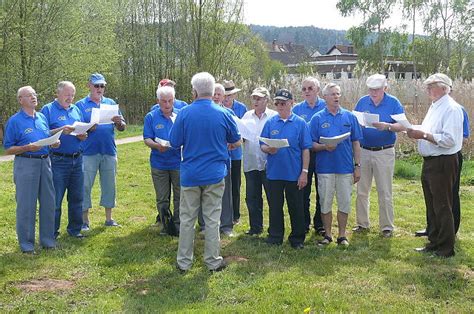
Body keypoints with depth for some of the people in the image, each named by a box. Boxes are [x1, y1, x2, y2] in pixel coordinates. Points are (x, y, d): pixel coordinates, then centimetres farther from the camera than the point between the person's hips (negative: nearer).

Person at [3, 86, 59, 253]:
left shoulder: (42, 118, 12)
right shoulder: (14, 121, -5)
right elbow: (8, 149, -6)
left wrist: (54, 143, 0)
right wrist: (27, 148, -20)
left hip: (45, 162, 6)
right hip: (26, 163, -6)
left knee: (48, 202, 9)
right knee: (26, 205, 0)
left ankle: (47, 239, 21)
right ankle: (26, 244, 10)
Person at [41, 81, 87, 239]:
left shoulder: (76, 109, 14)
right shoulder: (48, 109, -2)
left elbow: (82, 131, 18)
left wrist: (82, 136, -4)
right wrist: (60, 130, -22)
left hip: (77, 160, 5)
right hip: (58, 161, -5)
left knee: (76, 197, 10)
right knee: (55, 199, 0)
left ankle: (75, 229, 22)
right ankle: (52, 232, 10)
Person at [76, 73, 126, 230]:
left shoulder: (111, 103, 12)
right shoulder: (81, 105, 3)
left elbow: (122, 128, 7)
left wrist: (119, 122, -16)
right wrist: (89, 128, -25)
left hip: (109, 152, 3)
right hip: (89, 152, -3)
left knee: (109, 185, 9)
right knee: (85, 186, -1)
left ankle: (109, 219, 20)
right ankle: (84, 220, 8)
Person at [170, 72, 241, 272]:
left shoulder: (184, 113, -9)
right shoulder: (223, 114, -6)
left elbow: (174, 143, -3)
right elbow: (236, 142, 7)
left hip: (190, 175, 0)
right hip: (215, 174, 0)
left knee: (187, 219, 10)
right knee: (212, 220, 8)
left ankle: (183, 262, 17)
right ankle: (213, 261, 16)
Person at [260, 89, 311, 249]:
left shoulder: (300, 123, -2)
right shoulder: (270, 123, 5)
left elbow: (305, 150, -3)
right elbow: (262, 145, 6)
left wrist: (304, 172, -7)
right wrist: (268, 149, -18)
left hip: (294, 174, -2)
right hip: (274, 172, 2)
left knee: (296, 207, 8)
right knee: (275, 206, 11)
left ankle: (297, 238, 20)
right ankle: (275, 236, 24)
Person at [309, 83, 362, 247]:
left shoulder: (349, 116, 5)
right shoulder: (317, 118, 2)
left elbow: (356, 143, 7)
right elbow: (312, 144, 1)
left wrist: (357, 166, 2)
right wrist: (324, 146, -19)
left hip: (345, 167, 1)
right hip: (325, 168, -1)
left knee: (344, 203, 6)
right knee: (325, 203, 6)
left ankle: (342, 235, 19)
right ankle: (327, 234, 20)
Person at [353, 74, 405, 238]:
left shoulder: (393, 103, -3)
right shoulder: (362, 101, 5)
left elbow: (402, 126, -8)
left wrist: (387, 126, -26)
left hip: (384, 152, -3)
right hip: (363, 151, 3)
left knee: (385, 192, 2)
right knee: (361, 190, 10)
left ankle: (387, 226, 12)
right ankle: (362, 223, 23)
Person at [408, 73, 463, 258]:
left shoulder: (452, 109, -16)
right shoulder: (435, 107, 15)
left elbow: (449, 140, -24)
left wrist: (423, 135, -21)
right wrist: (416, 133, 4)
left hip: (443, 163, -10)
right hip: (429, 162, 10)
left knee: (443, 207, -1)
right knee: (431, 206, 17)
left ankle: (446, 249, 10)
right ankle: (434, 243, 29)